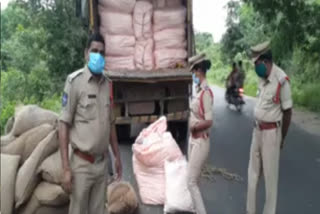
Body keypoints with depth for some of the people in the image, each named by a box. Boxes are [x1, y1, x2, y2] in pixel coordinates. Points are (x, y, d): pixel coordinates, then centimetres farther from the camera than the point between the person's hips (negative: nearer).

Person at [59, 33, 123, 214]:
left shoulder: (107, 84, 7)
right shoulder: (75, 81, -11)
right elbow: (64, 125, -10)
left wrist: (117, 156, 14)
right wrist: (66, 168, -14)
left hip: (103, 163, 5)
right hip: (82, 164, -5)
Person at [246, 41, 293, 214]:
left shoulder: (281, 80, -20)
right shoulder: (262, 77, 3)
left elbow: (287, 111, -13)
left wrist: (282, 138, -3)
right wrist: (257, 127, 13)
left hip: (271, 132, -8)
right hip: (257, 129, 8)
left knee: (270, 175, 5)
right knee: (253, 172, 16)